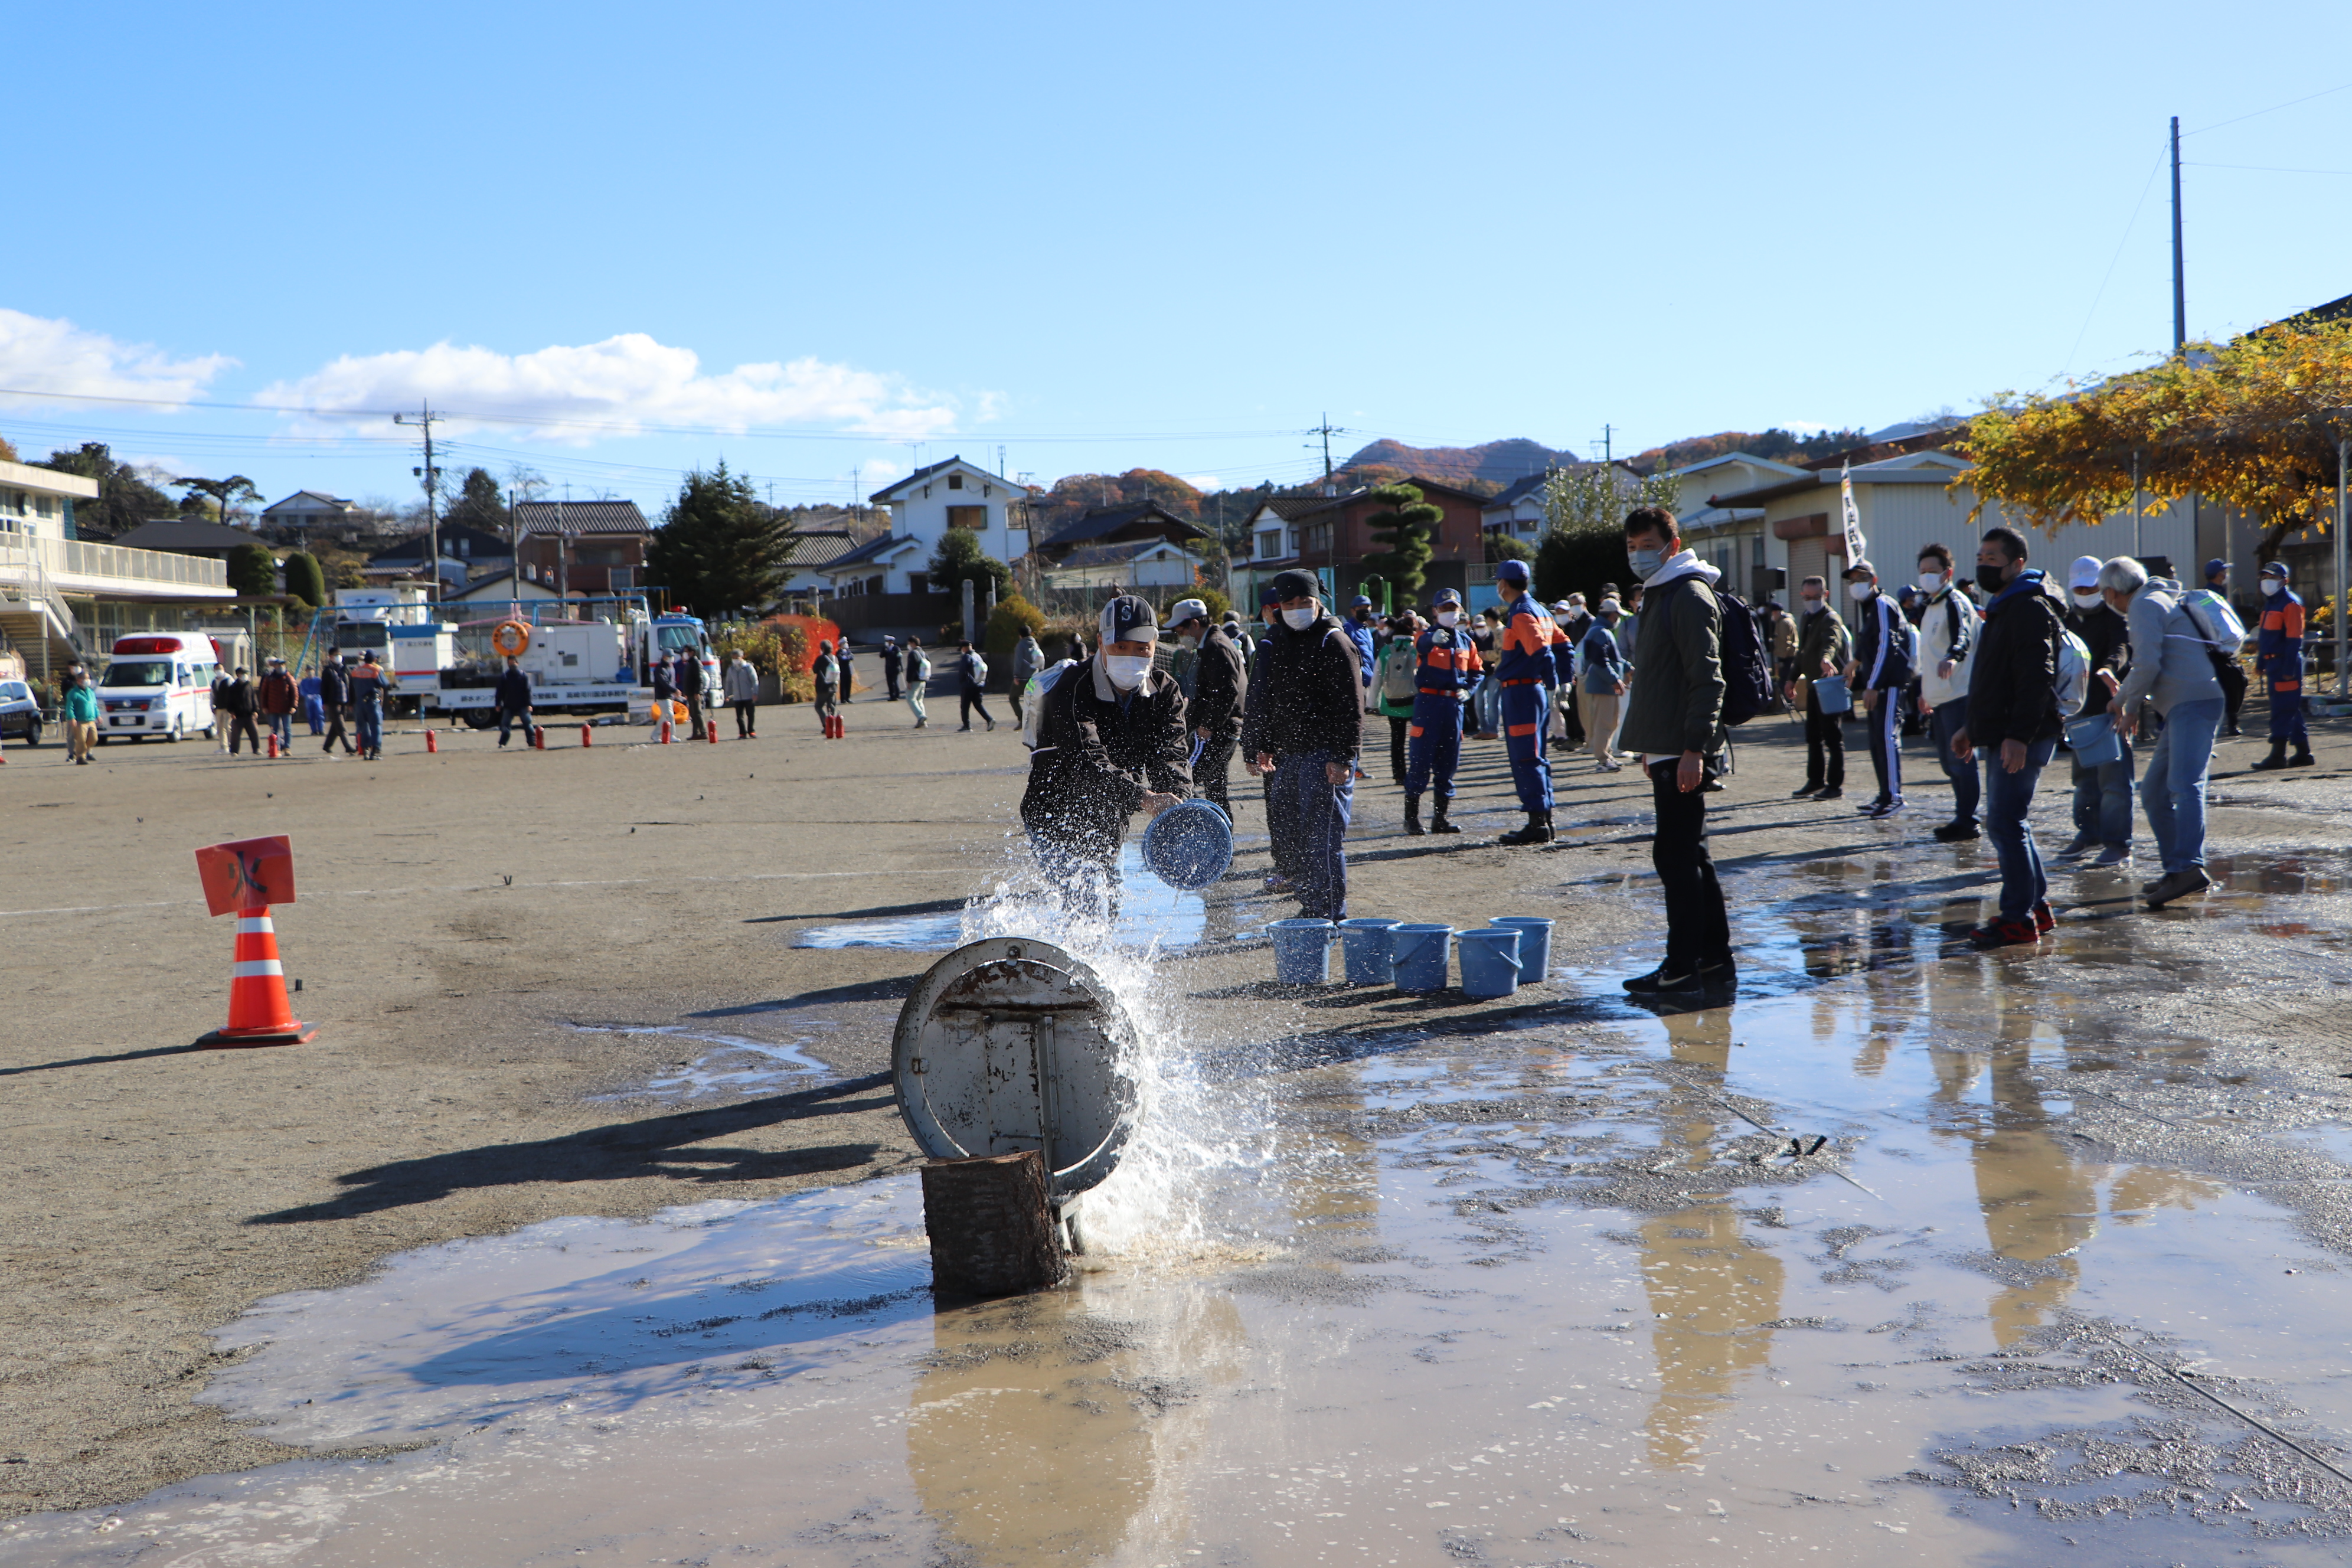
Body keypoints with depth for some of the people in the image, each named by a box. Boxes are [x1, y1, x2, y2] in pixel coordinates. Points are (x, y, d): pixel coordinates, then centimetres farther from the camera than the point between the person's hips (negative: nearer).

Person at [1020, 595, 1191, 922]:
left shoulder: (1164, 691, -5)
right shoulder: (1072, 689, -24)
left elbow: (1172, 754, -18)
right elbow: (1087, 761, -36)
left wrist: (1177, 802, -41)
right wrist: (1144, 799, -51)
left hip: (1109, 825, 7)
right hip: (1057, 821, -6)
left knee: (1110, 915, 17)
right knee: (1089, 912, -20)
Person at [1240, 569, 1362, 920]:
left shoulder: (1334, 642, -6)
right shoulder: (1274, 644, 15)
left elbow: (1350, 706, -11)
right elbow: (1259, 703, 22)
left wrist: (1343, 758, -17)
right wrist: (1257, 750, 16)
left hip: (1325, 756, -7)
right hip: (1287, 755, 7)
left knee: (1323, 837, -8)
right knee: (1288, 836, 8)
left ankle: (1330, 915, -2)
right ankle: (1310, 909, 18)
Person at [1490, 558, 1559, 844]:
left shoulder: (1521, 614, -14)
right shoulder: (1538, 610, 16)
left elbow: (1541, 652, -25)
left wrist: (1553, 684, -17)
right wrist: (1562, 681, 16)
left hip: (1519, 692, -10)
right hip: (1533, 690, 10)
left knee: (1525, 760, -7)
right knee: (1533, 758, 14)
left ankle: (1537, 824, -7)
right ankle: (1544, 821, 18)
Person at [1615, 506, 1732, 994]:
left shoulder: (1690, 596, -12)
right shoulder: (1659, 596, 19)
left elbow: (1707, 679, -19)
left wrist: (1693, 749, -24)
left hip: (1684, 754, -10)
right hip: (1668, 751, 10)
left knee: (1676, 854, -8)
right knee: (1689, 854, 13)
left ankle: (1682, 966, -4)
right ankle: (1714, 958, 20)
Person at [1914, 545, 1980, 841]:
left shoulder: (1955, 602, -10)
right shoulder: (1929, 606, 19)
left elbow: (1963, 635, -31)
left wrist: (1952, 656, -52)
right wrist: (1925, 691, 31)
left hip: (1958, 694, -10)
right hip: (1940, 696, 10)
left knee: (1960, 758, -9)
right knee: (1949, 761, 12)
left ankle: (1966, 822, -6)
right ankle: (1964, 819, 19)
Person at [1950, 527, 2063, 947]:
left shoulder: (2029, 608, -14)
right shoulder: (2002, 608, 20)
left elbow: (2036, 679, -22)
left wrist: (2019, 736, -28)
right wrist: (1973, 729, 26)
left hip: (2021, 739, -11)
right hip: (2002, 736, 11)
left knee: (2005, 824, -11)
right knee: (2008, 822, 15)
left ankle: (2018, 920, -8)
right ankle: (2037, 907, 23)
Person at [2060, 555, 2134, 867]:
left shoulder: (2116, 616, -7)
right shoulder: (2070, 621, 16)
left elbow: (2122, 647, -26)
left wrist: (2109, 669, -47)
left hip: (2111, 708, -7)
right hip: (2082, 709, 7)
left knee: (2113, 777, -10)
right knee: (2084, 777, 14)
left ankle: (2118, 844, -8)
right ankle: (2089, 833, 27)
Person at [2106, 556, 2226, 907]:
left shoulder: (2145, 605, -5)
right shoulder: (2160, 602, 27)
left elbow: (2147, 665, -16)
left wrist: (2122, 700, 0)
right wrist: (2133, 708, 26)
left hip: (2193, 703, -11)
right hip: (2185, 708, 11)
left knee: (2184, 784, -24)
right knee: (2153, 790, 12)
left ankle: (2190, 868, -37)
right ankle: (2177, 868, 11)